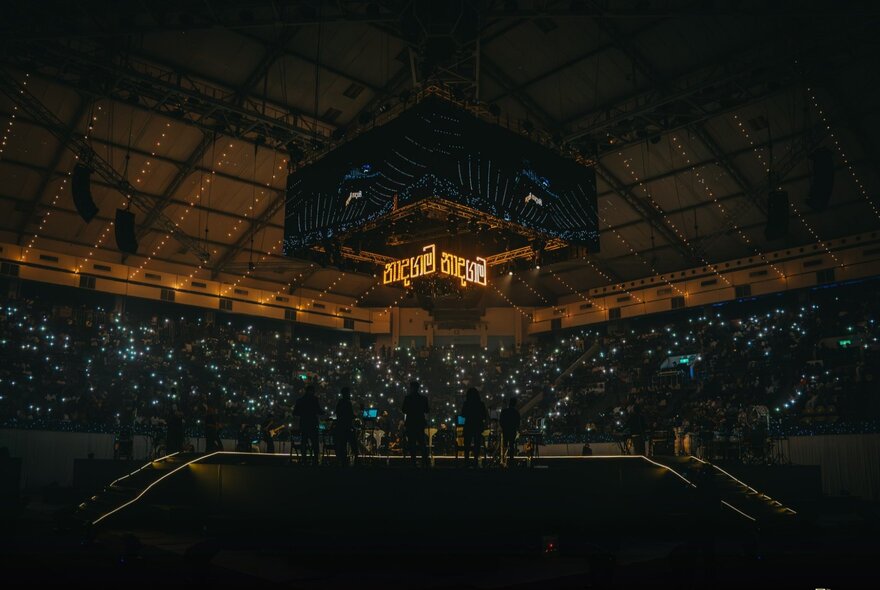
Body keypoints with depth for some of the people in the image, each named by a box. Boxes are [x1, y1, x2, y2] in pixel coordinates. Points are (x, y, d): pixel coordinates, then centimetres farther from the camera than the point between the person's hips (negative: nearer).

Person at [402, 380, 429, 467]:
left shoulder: (407, 398, -7)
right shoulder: (423, 398, 0)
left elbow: (404, 411, -7)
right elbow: (427, 411, 3)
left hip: (410, 423, -2)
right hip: (420, 423, 2)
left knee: (412, 443, 2)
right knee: (422, 442, 9)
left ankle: (413, 461, -3)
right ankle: (425, 461, 1)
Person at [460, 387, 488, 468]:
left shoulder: (466, 404, -7)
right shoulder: (481, 404, -3)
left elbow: (463, 414, 2)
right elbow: (485, 416, 3)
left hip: (468, 425, -1)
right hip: (478, 425, 1)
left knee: (467, 444, 6)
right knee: (477, 444, 7)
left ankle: (466, 461, 0)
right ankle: (476, 461, 2)